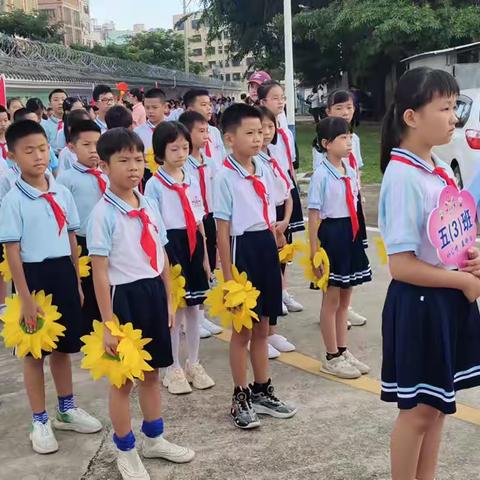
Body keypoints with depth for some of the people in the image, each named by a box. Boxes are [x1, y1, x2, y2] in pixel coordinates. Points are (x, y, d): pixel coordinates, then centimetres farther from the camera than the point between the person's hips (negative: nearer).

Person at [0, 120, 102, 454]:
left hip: (63, 273, 5)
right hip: (34, 275, -4)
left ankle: (67, 410, 35)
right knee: (35, 353, 8)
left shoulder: (63, 193, 3)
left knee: (64, 347, 17)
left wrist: (78, 282, 11)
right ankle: (40, 422, 22)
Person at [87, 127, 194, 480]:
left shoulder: (150, 207, 6)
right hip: (125, 297, -6)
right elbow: (100, 272, -15)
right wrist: (108, 323, -16)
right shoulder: (103, 214, -13)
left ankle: (154, 439, 39)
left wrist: (169, 301, 13)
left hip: (153, 294, 6)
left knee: (152, 373, 20)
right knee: (124, 379, 8)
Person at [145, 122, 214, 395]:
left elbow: (199, 222, 12)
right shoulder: (154, 185, -7)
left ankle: (194, 364, 26)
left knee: (195, 306, 11)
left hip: (193, 244, 5)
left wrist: (205, 255, 12)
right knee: (174, 309, 3)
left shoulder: (192, 181, 9)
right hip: (170, 245, -5)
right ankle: (174, 369, 17)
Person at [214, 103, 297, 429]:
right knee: (243, 329, 5)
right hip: (243, 248, -6)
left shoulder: (265, 171, 9)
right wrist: (228, 274, -14)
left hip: (267, 247, 6)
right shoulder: (225, 176, -11)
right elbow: (222, 229, -12)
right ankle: (241, 398, 19)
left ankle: (263, 390, 31)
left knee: (262, 327, 16)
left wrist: (277, 259, 15)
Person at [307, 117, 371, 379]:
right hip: (331, 233, -7)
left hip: (351, 234, 7)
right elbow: (313, 216, -14)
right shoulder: (321, 175, -14)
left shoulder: (351, 172, 8)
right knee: (331, 299, 4)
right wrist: (314, 252, -16)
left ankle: (342, 351, 29)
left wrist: (355, 238, 15)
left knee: (345, 298, 16)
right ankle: (332, 357, 17)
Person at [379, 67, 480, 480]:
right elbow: (402, 265, -23)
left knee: (439, 402, 19)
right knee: (418, 409, 7)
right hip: (419, 303, -8)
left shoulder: (441, 168, 5)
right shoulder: (403, 176, -20)